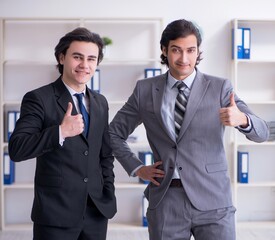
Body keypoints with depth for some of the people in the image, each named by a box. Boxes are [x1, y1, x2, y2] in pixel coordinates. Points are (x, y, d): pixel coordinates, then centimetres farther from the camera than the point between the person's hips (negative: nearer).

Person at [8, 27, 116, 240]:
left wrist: (109, 196, 10)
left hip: (97, 211, 5)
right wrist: (61, 132, -27)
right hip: (56, 213, -5)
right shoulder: (38, 99, -7)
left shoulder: (100, 102, 10)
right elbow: (16, 149, -17)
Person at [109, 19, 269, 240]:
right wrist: (136, 168, 5)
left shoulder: (220, 88, 0)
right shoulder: (145, 90, 5)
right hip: (165, 200, 2)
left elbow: (261, 133, -7)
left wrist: (241, 119, -29)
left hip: (212, 201, -1)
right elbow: (114, 133, 16)